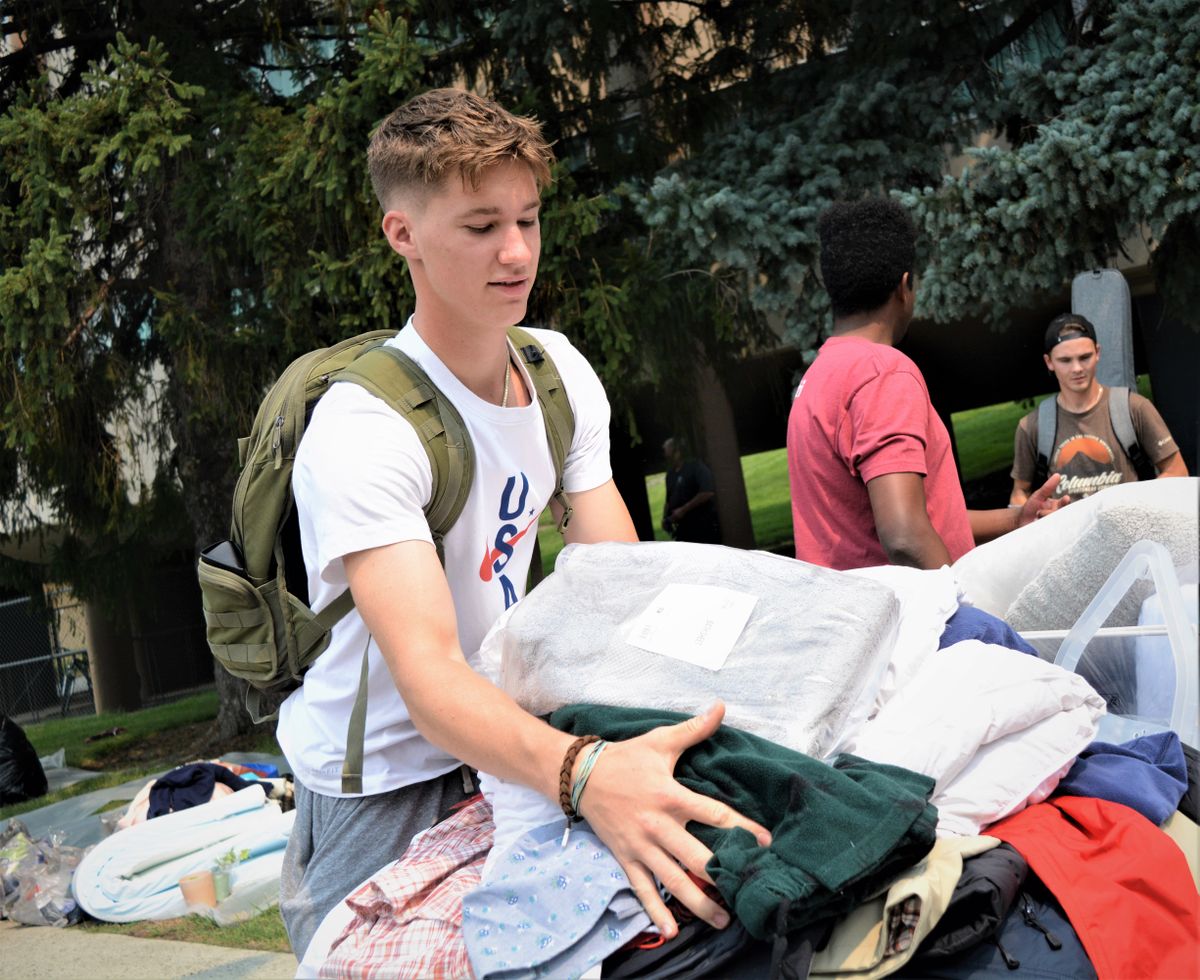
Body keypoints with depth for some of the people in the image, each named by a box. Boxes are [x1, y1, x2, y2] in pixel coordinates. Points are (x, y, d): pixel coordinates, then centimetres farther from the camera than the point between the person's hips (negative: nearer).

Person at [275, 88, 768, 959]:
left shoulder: (559, 371, -3)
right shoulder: (363, 429, -27)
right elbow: (427, 670, -39)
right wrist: (585, 773, -57)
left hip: (501, 749, 6)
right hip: (384, 800, -6)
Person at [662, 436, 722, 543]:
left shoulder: (695, 467, -10)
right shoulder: (671, 474, 14)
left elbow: (708, 492, -22)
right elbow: (669, 499, 25)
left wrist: (683, 510, -20)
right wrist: (665, 518, 6)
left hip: (704, 527, -8)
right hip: (684, 529, 8)